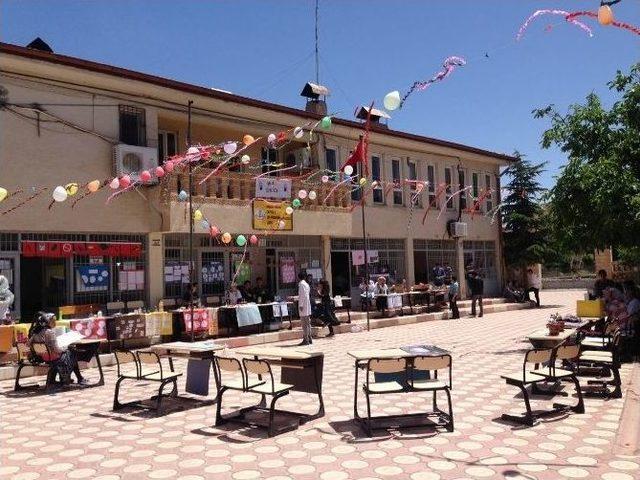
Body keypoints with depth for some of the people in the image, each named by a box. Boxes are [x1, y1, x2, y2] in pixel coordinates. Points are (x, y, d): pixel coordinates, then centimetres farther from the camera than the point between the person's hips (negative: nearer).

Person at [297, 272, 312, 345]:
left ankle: (306, 340, -8)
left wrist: (300, 305, -17)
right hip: (308, 305, 9)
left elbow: (302, 295, -17)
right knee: (308, 323, 12)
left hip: (303, 306, -9)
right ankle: (309, 339, 15)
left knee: (305, 324, -8)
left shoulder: (301, 284, -11)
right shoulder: (306, 284, 16)